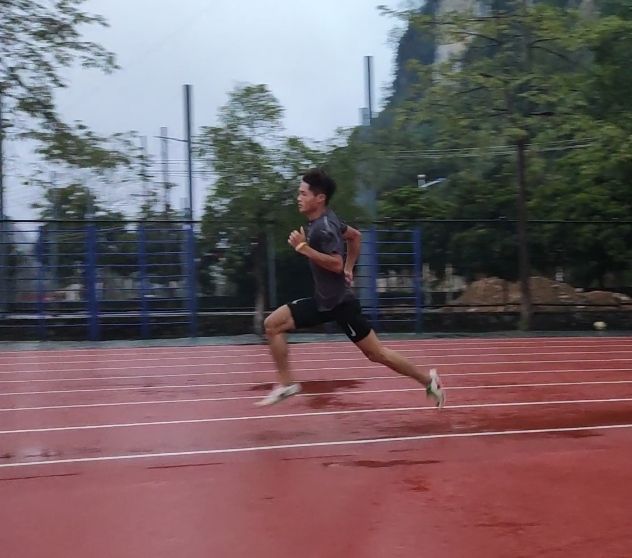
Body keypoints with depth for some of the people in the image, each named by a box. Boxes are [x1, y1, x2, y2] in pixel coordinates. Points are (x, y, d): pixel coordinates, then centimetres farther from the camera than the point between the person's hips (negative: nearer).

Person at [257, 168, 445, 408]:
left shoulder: (323, 228, -22)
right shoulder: (323, 221, 8)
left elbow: (336, 264, -30)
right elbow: (355, 235, 22)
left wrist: (303, 248, -27)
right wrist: (350, 268, 21)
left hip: (339, 302, -9)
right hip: (323, 300, 9)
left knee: (376, 354, 0)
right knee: (272, 324, 0)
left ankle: (428, 380, 16)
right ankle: (286, 384, 3)